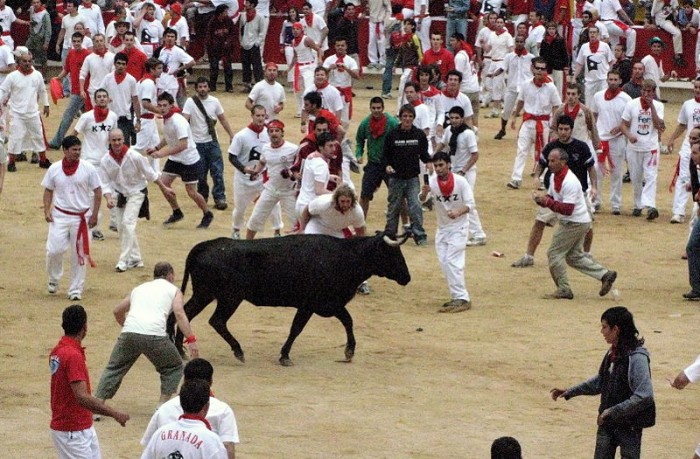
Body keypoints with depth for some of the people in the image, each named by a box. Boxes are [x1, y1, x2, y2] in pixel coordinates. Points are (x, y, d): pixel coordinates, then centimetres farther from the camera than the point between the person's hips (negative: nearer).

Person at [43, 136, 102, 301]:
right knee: (54, 249, -9)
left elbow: (97, 191, 0)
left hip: (82, 217, 0)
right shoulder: (54, 169, -2)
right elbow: (48, 190, 9)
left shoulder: (88, 168, -6)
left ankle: (75, 290, 14)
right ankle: (53, 280, 19)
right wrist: (47, 211, -4)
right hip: (60, 216, 0)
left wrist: (94, 215, -5)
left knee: (79, 255, 3)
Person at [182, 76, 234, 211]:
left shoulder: (214, 101, 1)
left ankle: (220, 198, -2)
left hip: (212, 141, 2)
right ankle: (203, 196, 23)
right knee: (200, 173, 5)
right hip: (197, 143, -2)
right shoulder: (191, 102, -8)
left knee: (217, 170, -5)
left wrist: (231, 135, 11)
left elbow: (223, 119, 12)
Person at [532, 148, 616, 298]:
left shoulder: (570, 182, -25)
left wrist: (547, 201, -32)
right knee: (574, 256, 16)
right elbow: (551, 199, 13)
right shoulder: (554, 177, 5)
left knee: (554, 253, -5)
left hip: (575, 223, -10)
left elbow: (567, 209, -29)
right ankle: (605, 275, 16)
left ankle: (563, 290, 2)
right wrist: (540, 198, -9)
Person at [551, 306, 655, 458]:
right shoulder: (613, 353, 2)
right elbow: (600, 382, 18)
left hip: (629, 425, -8)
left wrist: (613, 411, -25)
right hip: (607, 423, 8)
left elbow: (644, 396, -27)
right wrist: (569, 392, 15)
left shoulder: (636, 357, -22)